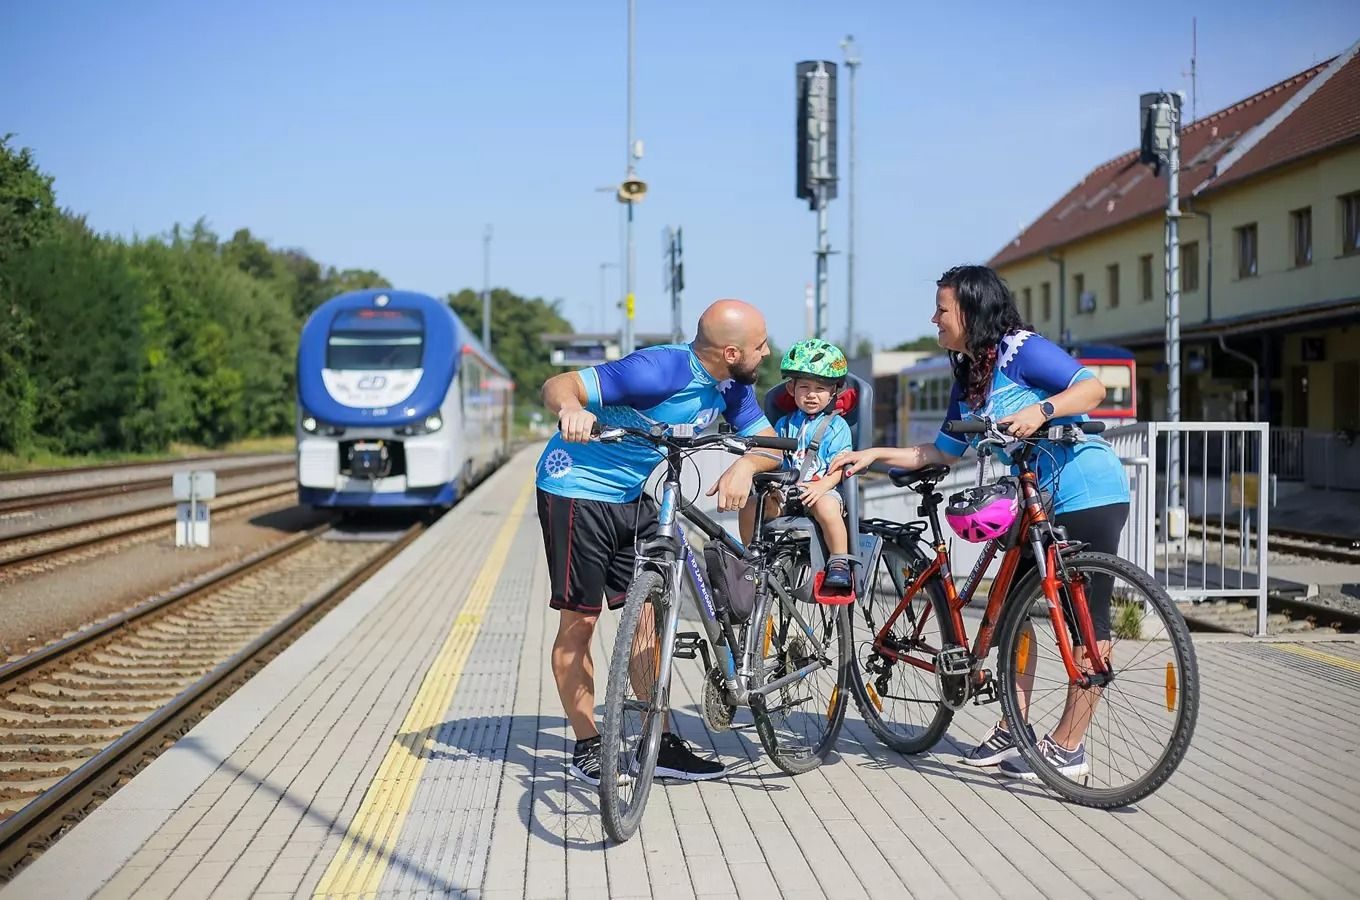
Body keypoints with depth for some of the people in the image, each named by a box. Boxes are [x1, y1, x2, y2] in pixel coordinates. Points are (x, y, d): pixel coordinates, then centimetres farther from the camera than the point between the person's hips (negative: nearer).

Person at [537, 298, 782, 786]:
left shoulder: (731, 385, -5)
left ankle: (660, 744, 12)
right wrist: (571, 409, -52)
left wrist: (745, 466, -26)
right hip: (578, 489, -7)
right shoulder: (662, 370, -28)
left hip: (632, 495, 7)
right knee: (579, 622, -1)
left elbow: (769, 442, -2)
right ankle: (587, 748, 10)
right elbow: (557, 385, -28)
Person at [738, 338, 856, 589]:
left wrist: (821, 486, -25)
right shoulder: (784, 424, 15)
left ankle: (839, 562, -22)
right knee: (749, 507, -18)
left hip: (821, 491, -4)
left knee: (826, 507, -38)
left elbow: (838, 468, -5)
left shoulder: (836, 427, 3)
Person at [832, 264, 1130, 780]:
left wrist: (1040, 410, -35)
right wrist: (873, 455, 11)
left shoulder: (1019, 350, -12)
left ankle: (1067, 748, -2)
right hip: (1041, 503, 9)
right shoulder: (967, 379, 13)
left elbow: (1092, 387, -19)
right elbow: (943, 452, 17)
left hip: (1091, 496, -9)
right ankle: (1012, 731, 16)